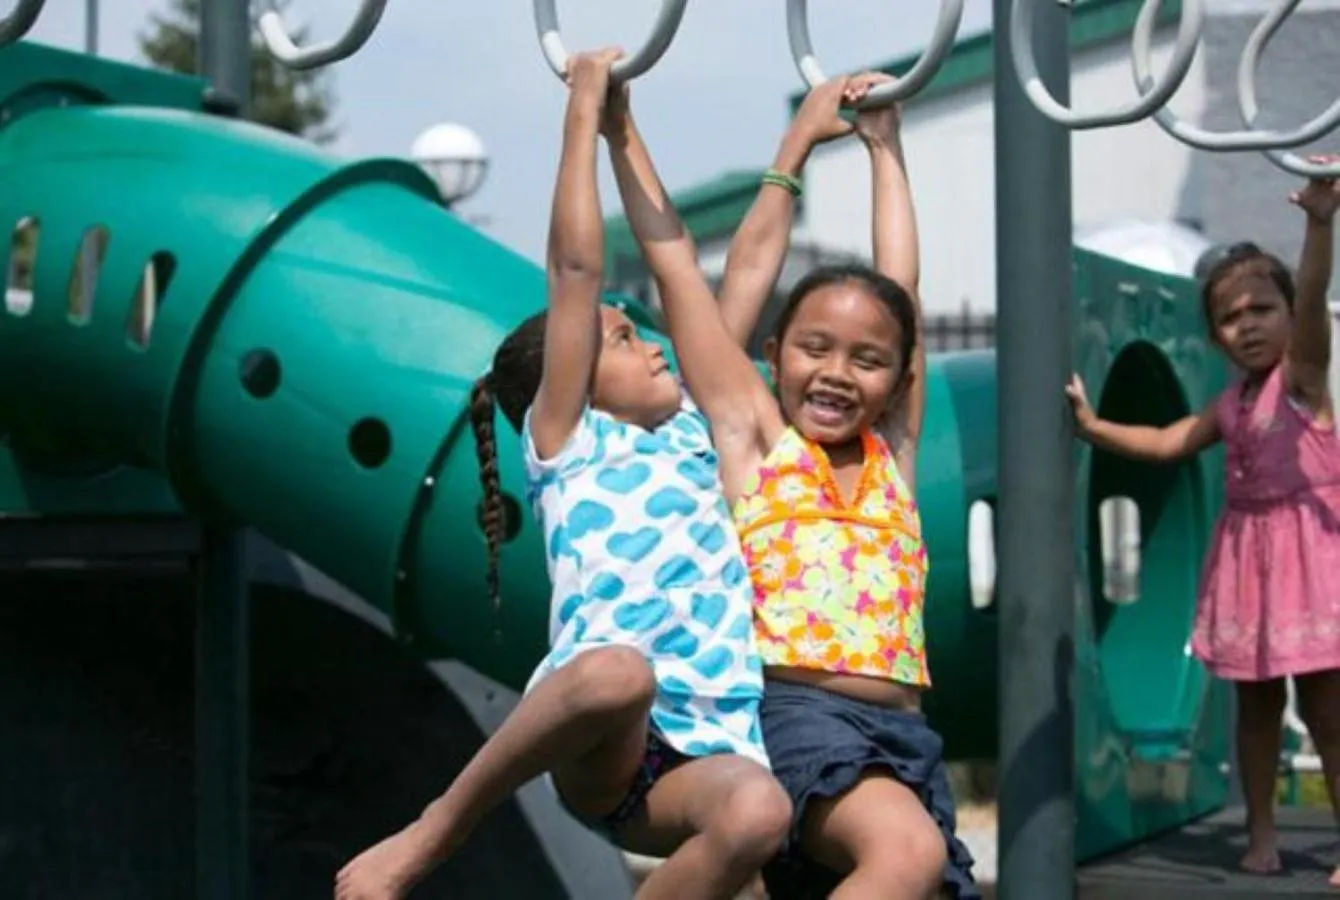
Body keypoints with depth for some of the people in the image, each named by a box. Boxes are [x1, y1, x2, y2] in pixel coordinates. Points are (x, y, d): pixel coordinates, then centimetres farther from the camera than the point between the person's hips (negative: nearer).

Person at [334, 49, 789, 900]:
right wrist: (586, 107, 10)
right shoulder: (567, 443, 12)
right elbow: (576, 269, 5)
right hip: (598, 751, -4)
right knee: (617, 670, -40)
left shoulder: (692, 439, 27)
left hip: (701, 752, 5)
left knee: (757, 811, -31)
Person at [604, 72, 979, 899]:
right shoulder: (752, 434, 10)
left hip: (900, 730, 6)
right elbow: (675, 259, 11)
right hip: (791, 712, -6)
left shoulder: (892, 454, 21)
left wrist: (884, 144, 32)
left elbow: (901, 287, 26)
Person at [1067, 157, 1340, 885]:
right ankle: (1260, 835, 18)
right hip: (1248, 556, 7)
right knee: (1256, 701, 10)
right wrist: (1093, 426, 11)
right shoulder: (1231, 403, 12)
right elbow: (1166, 443, 20)